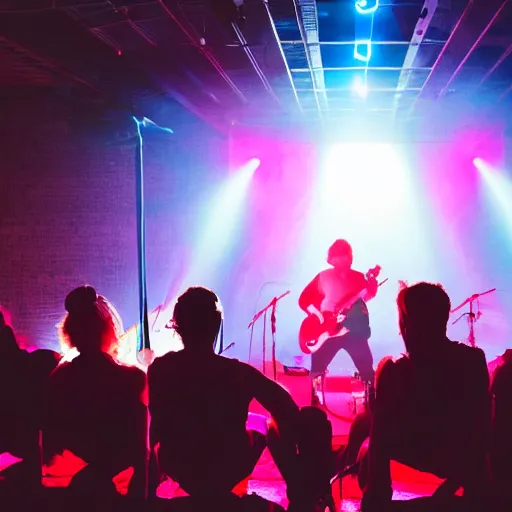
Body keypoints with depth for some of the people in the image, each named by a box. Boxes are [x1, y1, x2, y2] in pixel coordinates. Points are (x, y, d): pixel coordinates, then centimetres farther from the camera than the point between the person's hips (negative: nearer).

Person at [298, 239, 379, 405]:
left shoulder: (358, 277, 9)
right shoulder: (323, 277, 6)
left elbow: (368, 296, -7)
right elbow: (304, 299, 5)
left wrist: (372, 288, -27)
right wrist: (315, 312, -11)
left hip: (354, 330, 1)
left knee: (367, 370, -4)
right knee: (317, 369, -2)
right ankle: (315, 406, 10)